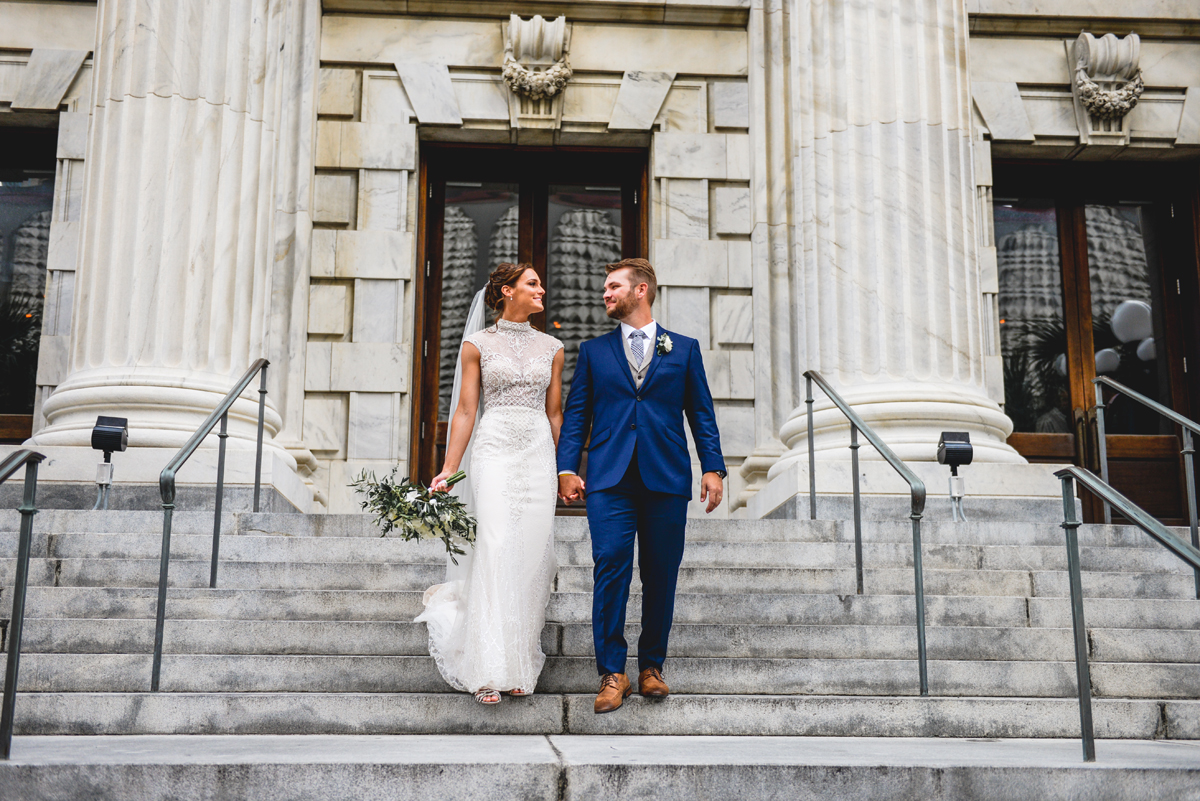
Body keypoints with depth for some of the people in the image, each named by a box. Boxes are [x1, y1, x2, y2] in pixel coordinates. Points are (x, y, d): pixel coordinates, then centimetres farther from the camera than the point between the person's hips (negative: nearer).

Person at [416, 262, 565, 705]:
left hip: (539, 453, 3)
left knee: (531, 556, 0)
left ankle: (520, 665, 10)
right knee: (495, 551, -13)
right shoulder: (478, 344, 5)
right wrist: (449, 469, -3)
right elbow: (465, 411, 3)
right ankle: (490, 671, -11)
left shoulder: (551, 347, 14)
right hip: (494, 450, -3)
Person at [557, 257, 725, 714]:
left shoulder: (684, 348, 13)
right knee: (611, 569, -10)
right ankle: (612, 673, -4)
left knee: (661, 577, 3)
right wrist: (567, 468, -1)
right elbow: (576, 414, 11)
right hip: (610, 478, 0)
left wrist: (713, 467, -1)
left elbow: (701, 413, 10)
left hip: (666, 477, 0)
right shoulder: (593, 351, 16)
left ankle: (652, 667, 17)